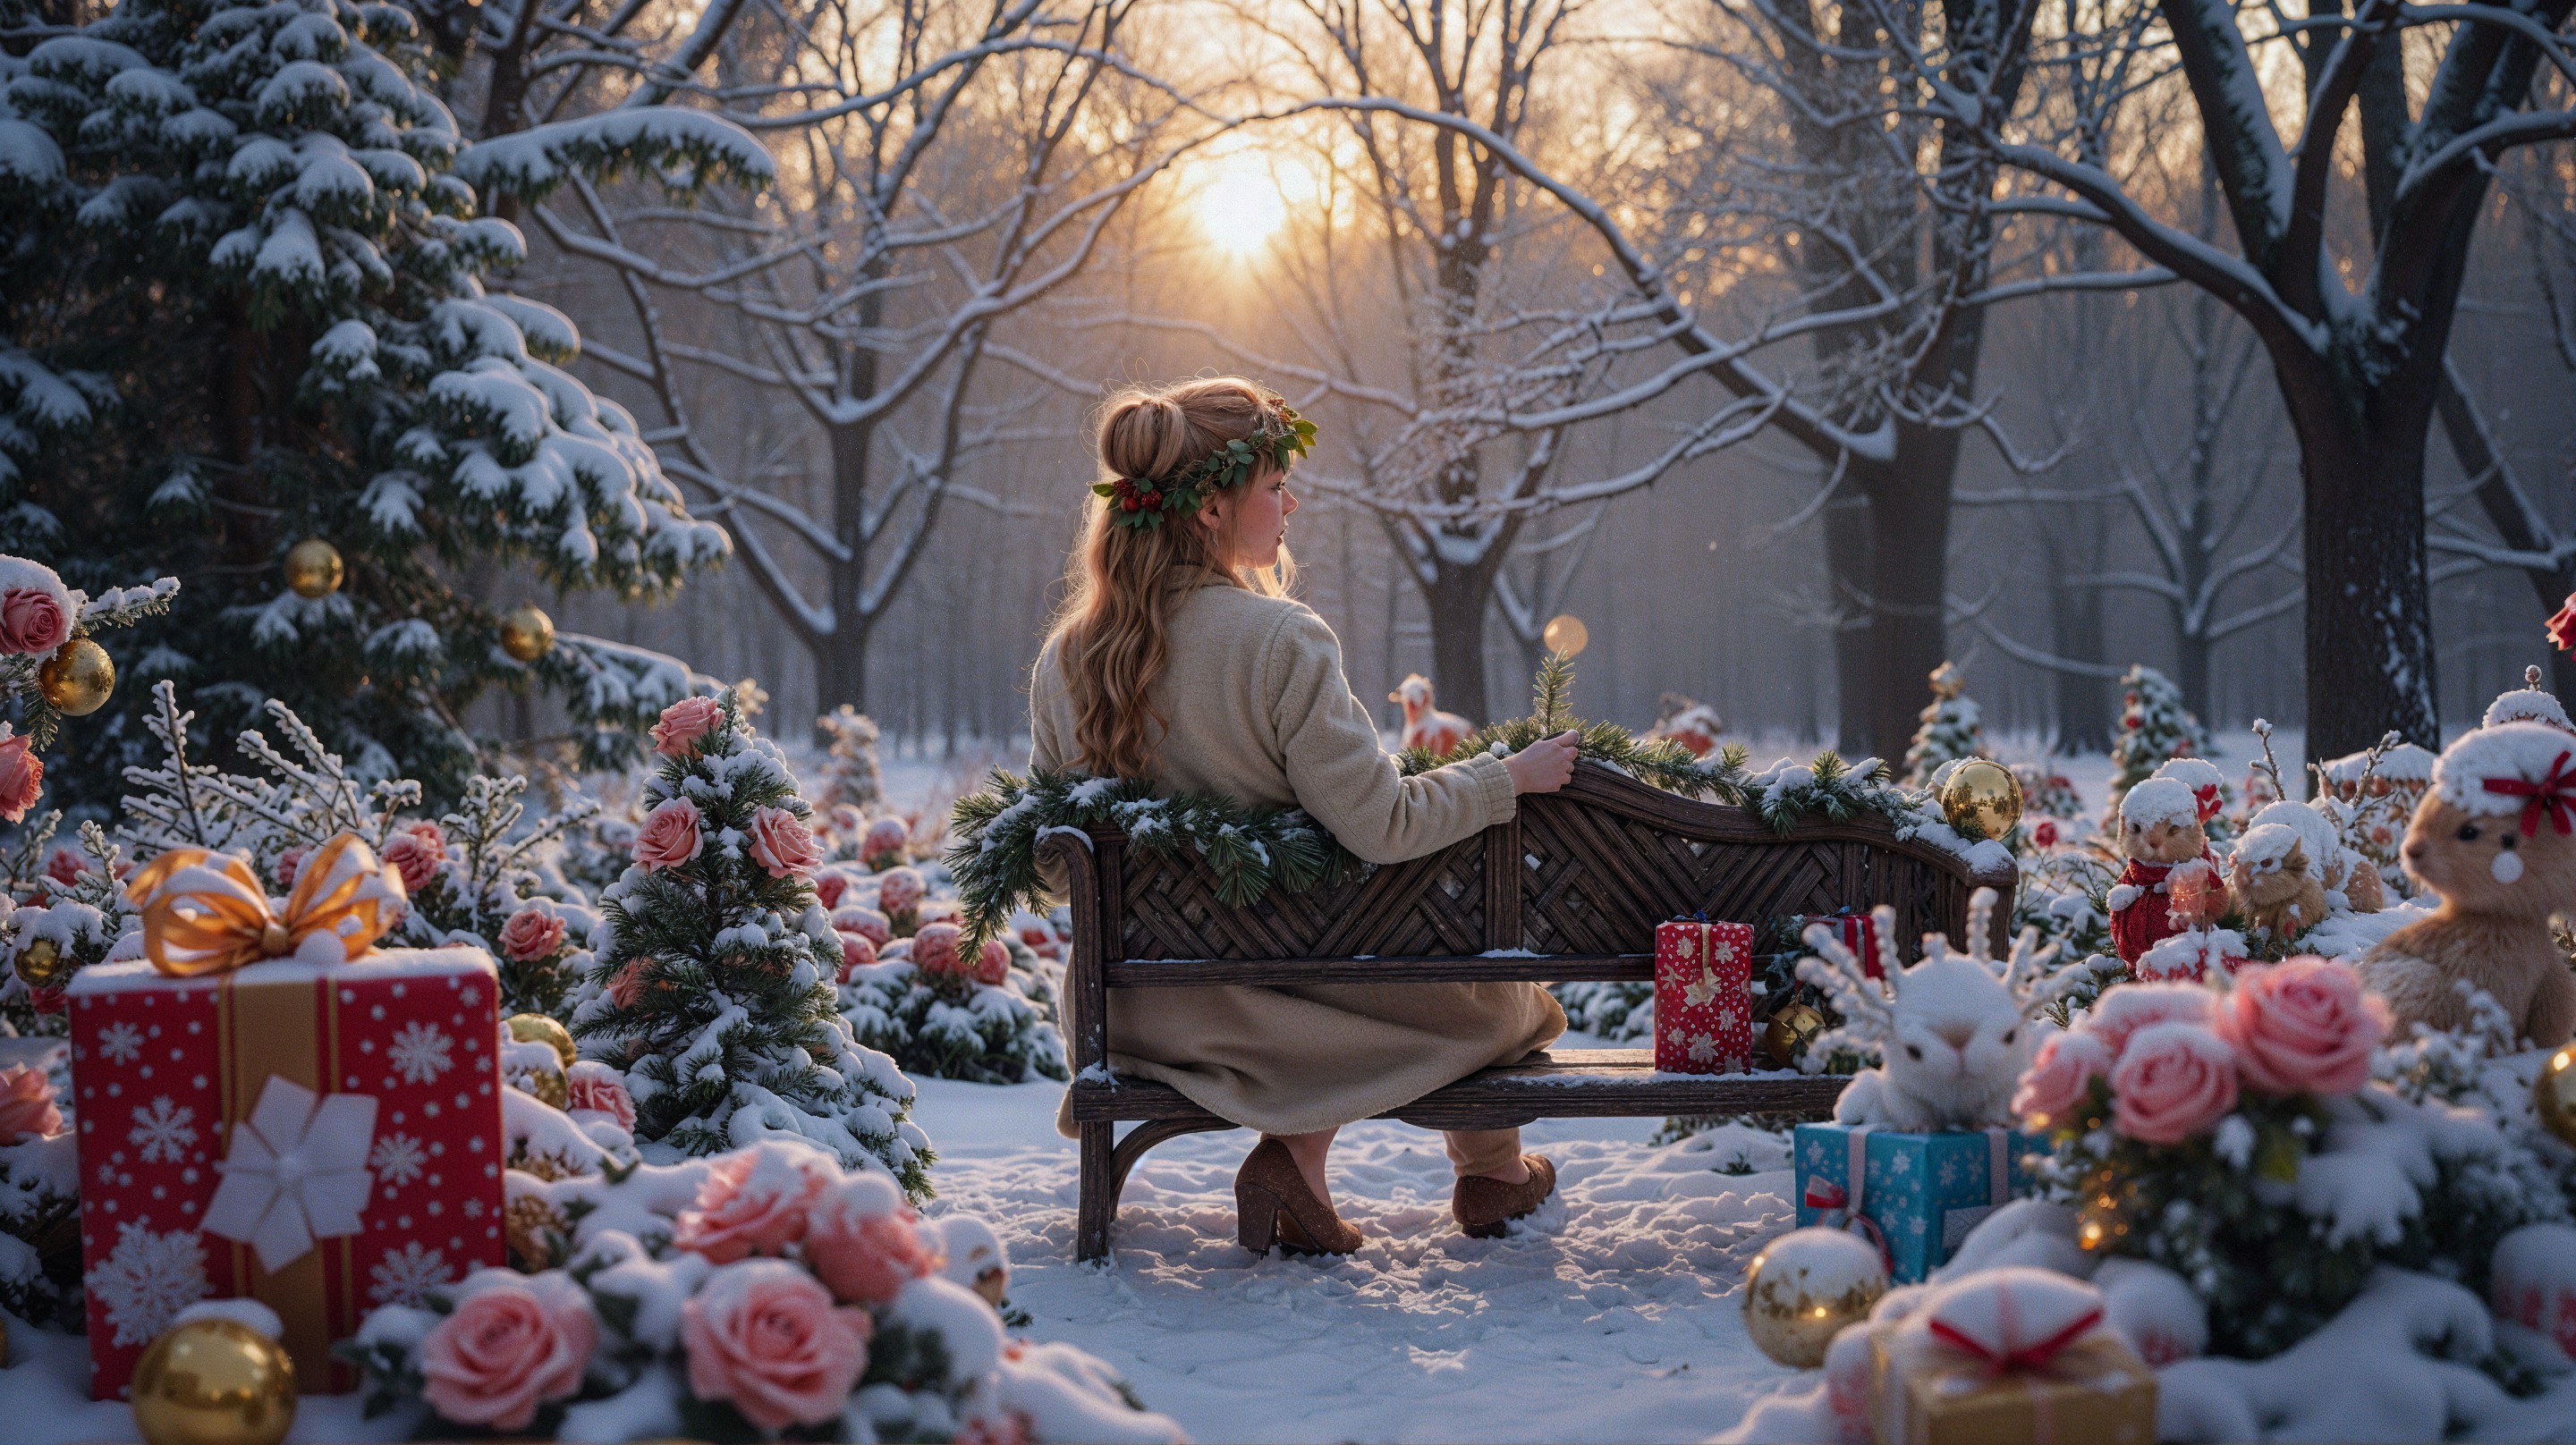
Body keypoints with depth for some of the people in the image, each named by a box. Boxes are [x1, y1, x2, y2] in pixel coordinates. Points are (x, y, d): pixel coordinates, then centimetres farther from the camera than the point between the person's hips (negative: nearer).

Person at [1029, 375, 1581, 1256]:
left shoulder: (1065, 657, -5)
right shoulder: (1279, 642, -23)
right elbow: (1380, 827, -21)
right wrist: (1512, 777, -6)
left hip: (1143, 1009, 5)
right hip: (1281, 1001, -5)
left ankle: (1295, 1157, 14)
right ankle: (1492, 1173, 40)